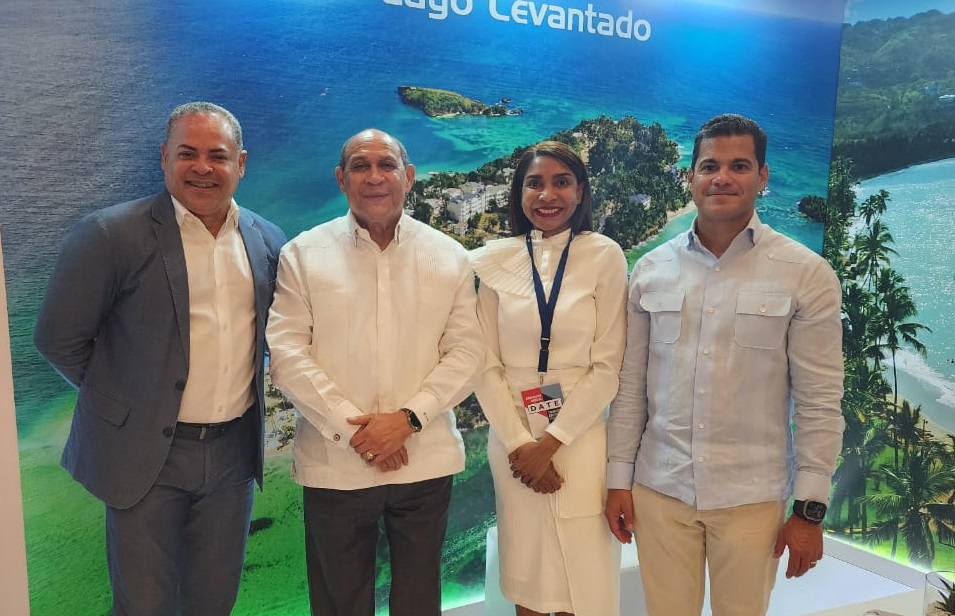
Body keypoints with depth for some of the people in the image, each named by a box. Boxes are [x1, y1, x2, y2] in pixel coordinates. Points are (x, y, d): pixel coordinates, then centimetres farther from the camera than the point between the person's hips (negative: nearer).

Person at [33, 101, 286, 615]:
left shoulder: (266, 241, 2)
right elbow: (59, 337, -7)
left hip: (234, 450, 4)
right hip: (147, 453, -3)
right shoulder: (110, 234, -12)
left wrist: (238, 393, 6)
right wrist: (124, 398, -1)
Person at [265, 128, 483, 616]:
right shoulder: (303, 254, 0)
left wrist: (408, 418, -13)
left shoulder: (449, 256, 4)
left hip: (426, 460, 1)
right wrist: (351, 429, -13)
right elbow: (287, 352, -6)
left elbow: (466, 351, -1)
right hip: (334, 464, -1)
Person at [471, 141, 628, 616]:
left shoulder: (604, 256, -4)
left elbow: (608, 366, -6)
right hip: (512, 437, 2)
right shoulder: (494, 260, 0)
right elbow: (486, 364, 0)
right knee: (525, 576, 13)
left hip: (580, 437, -1)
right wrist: (518, 442, -9)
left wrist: (551, 442, -10)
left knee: (582, 577, 7)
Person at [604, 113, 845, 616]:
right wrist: (618, 478, 4)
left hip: (752, 497, -1)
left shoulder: (806, 273, -6)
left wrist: (810, 508, -5)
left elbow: (820, 401, -5)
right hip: (659, 489, 2)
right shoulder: (651, 269, 1)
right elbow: (630, 385, 4)